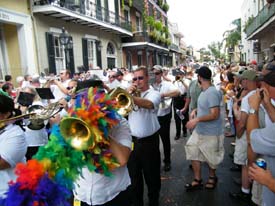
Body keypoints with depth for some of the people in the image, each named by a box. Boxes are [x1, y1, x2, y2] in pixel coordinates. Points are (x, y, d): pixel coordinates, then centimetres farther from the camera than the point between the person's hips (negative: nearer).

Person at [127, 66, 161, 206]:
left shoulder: (154, 94, -6)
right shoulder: (132, 94, 9)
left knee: (151, 176, 11)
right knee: (134, 176, 17)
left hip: (149, 141, -4)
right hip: (132, 140, 4)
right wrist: (127, 92, -14)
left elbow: (148, 104, -29)